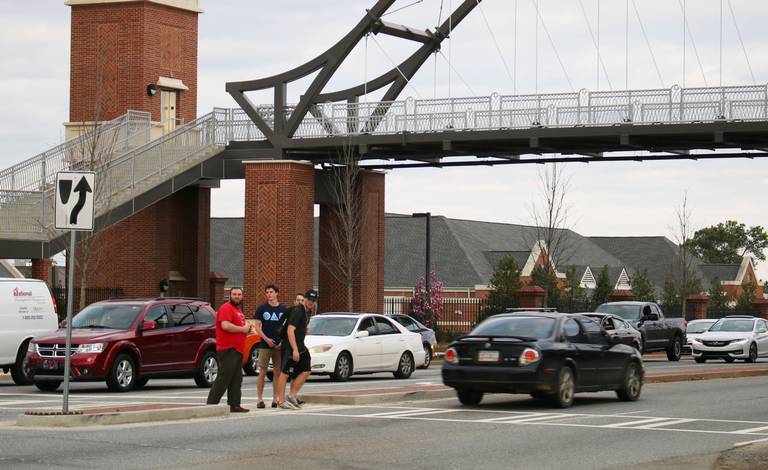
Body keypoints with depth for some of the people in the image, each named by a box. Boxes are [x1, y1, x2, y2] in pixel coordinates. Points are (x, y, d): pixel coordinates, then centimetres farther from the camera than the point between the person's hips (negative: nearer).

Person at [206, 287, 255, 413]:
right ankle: (211, 404, -11)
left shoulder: (238, 310, 21)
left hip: (237, 350, 10)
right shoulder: (226, 308, -10)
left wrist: (247, 330, 12)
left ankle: (234, 405, 14)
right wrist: (243, 329, -15)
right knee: (224, 378, -11)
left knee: (236, 380, 10)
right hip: (228, 349, -10)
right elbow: (225, 326, -25)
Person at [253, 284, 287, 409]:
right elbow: (257, 326, 1)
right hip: (265, 345, -2)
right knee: (262, 372, -4)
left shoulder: (283, 310, 8)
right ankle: (260, 399, 0)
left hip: (279, 346, 2)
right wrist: (266, 339, -11)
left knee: (278, 372, 4)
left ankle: (275, 399, 11)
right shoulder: (262, 309, 4)